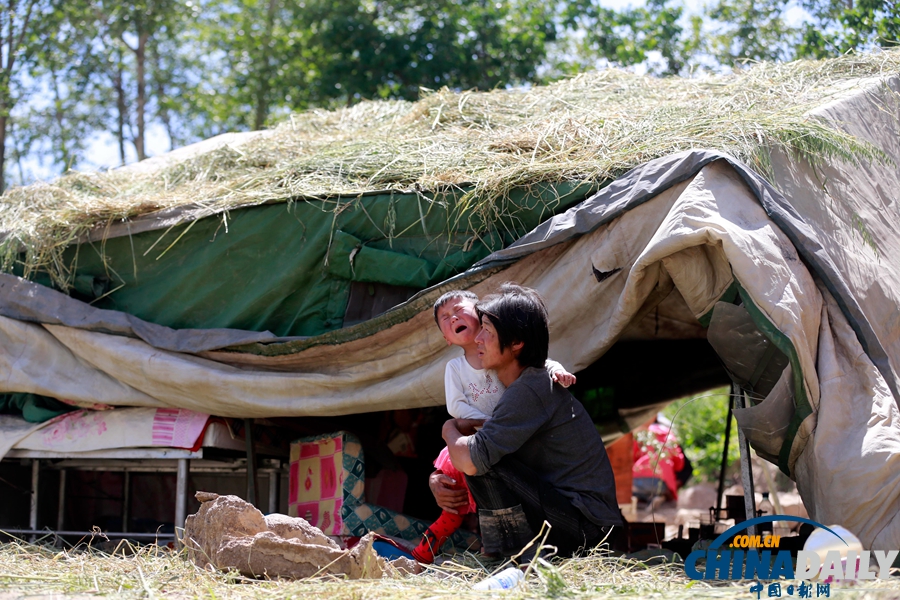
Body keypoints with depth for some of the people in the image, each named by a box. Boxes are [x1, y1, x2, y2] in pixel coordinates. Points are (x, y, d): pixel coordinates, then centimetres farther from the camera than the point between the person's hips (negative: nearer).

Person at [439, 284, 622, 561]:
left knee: (481, 462, -19)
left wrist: (449, 430, -4)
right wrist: (436, 480, 1)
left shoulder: (531, 390, -18)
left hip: (585, 524, -10)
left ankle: (527, 557, -12)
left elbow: (469, 460, -26)